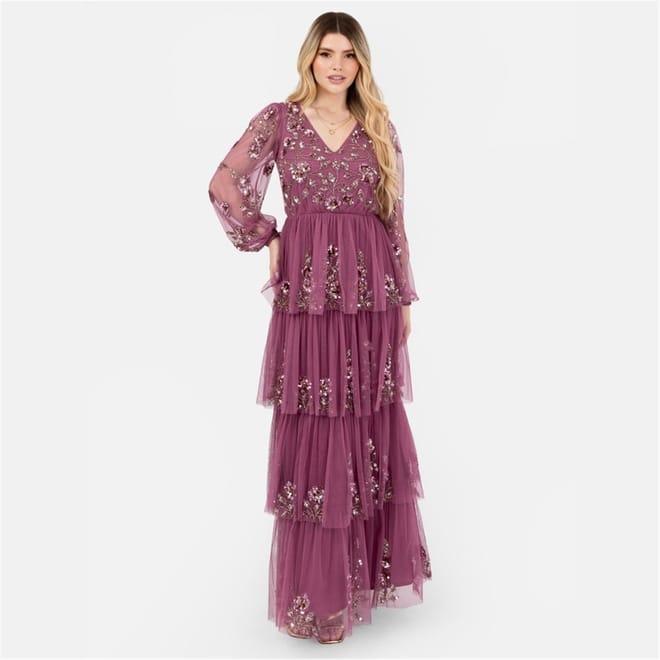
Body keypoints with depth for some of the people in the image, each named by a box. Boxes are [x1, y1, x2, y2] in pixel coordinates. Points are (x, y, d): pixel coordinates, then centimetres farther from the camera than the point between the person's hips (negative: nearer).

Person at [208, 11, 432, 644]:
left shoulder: (379, 128, 12)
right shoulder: (279, 118, 3)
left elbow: (394, 218, 10)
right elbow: (226, 186, -4)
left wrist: (404, 297, 9)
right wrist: (267, 241, -1)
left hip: (371, 295, 3)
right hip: (307, 293, -3)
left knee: (376, 429, 9)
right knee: (311, 432, 1)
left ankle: (376, 564, 28)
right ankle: (318, 590, 15)